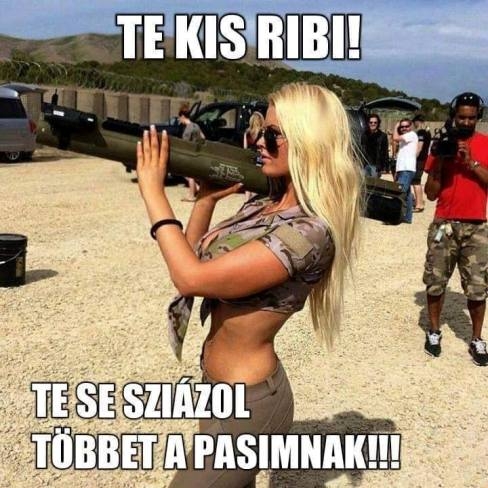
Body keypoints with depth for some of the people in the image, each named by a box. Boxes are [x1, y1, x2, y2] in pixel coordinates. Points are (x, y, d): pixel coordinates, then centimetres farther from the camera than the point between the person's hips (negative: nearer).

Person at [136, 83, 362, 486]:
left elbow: (191, 277, -29)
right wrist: (206, 196, -3)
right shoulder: (262, 207, 1)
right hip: (229, 389, 9)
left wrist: (152, 190, -20)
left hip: (248, 402, -9)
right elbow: (195, 256, 10)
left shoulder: (308, 232, -27)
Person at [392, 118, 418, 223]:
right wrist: (396, 171, 19)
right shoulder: (403, 138, 23)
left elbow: (396, 138, -17)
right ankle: (407, 217, 13)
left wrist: (395, 127, 1)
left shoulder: (412, 135, -4)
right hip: (402, 169, 9)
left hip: (407, 169, -9)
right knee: (406, 194, 10)